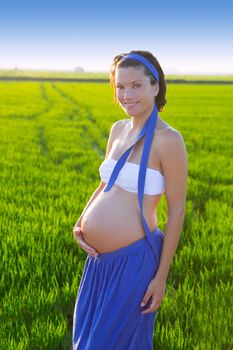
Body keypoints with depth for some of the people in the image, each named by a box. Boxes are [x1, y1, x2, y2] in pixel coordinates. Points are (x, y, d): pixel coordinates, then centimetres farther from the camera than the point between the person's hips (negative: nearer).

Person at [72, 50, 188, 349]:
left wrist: (161, 276, -11)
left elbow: (177, 210, -13)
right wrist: (81, 223, 1)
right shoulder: (118, 129, 4)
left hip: (134, 260, -7)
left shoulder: (168, 139, -16)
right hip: (99, 257, 7)